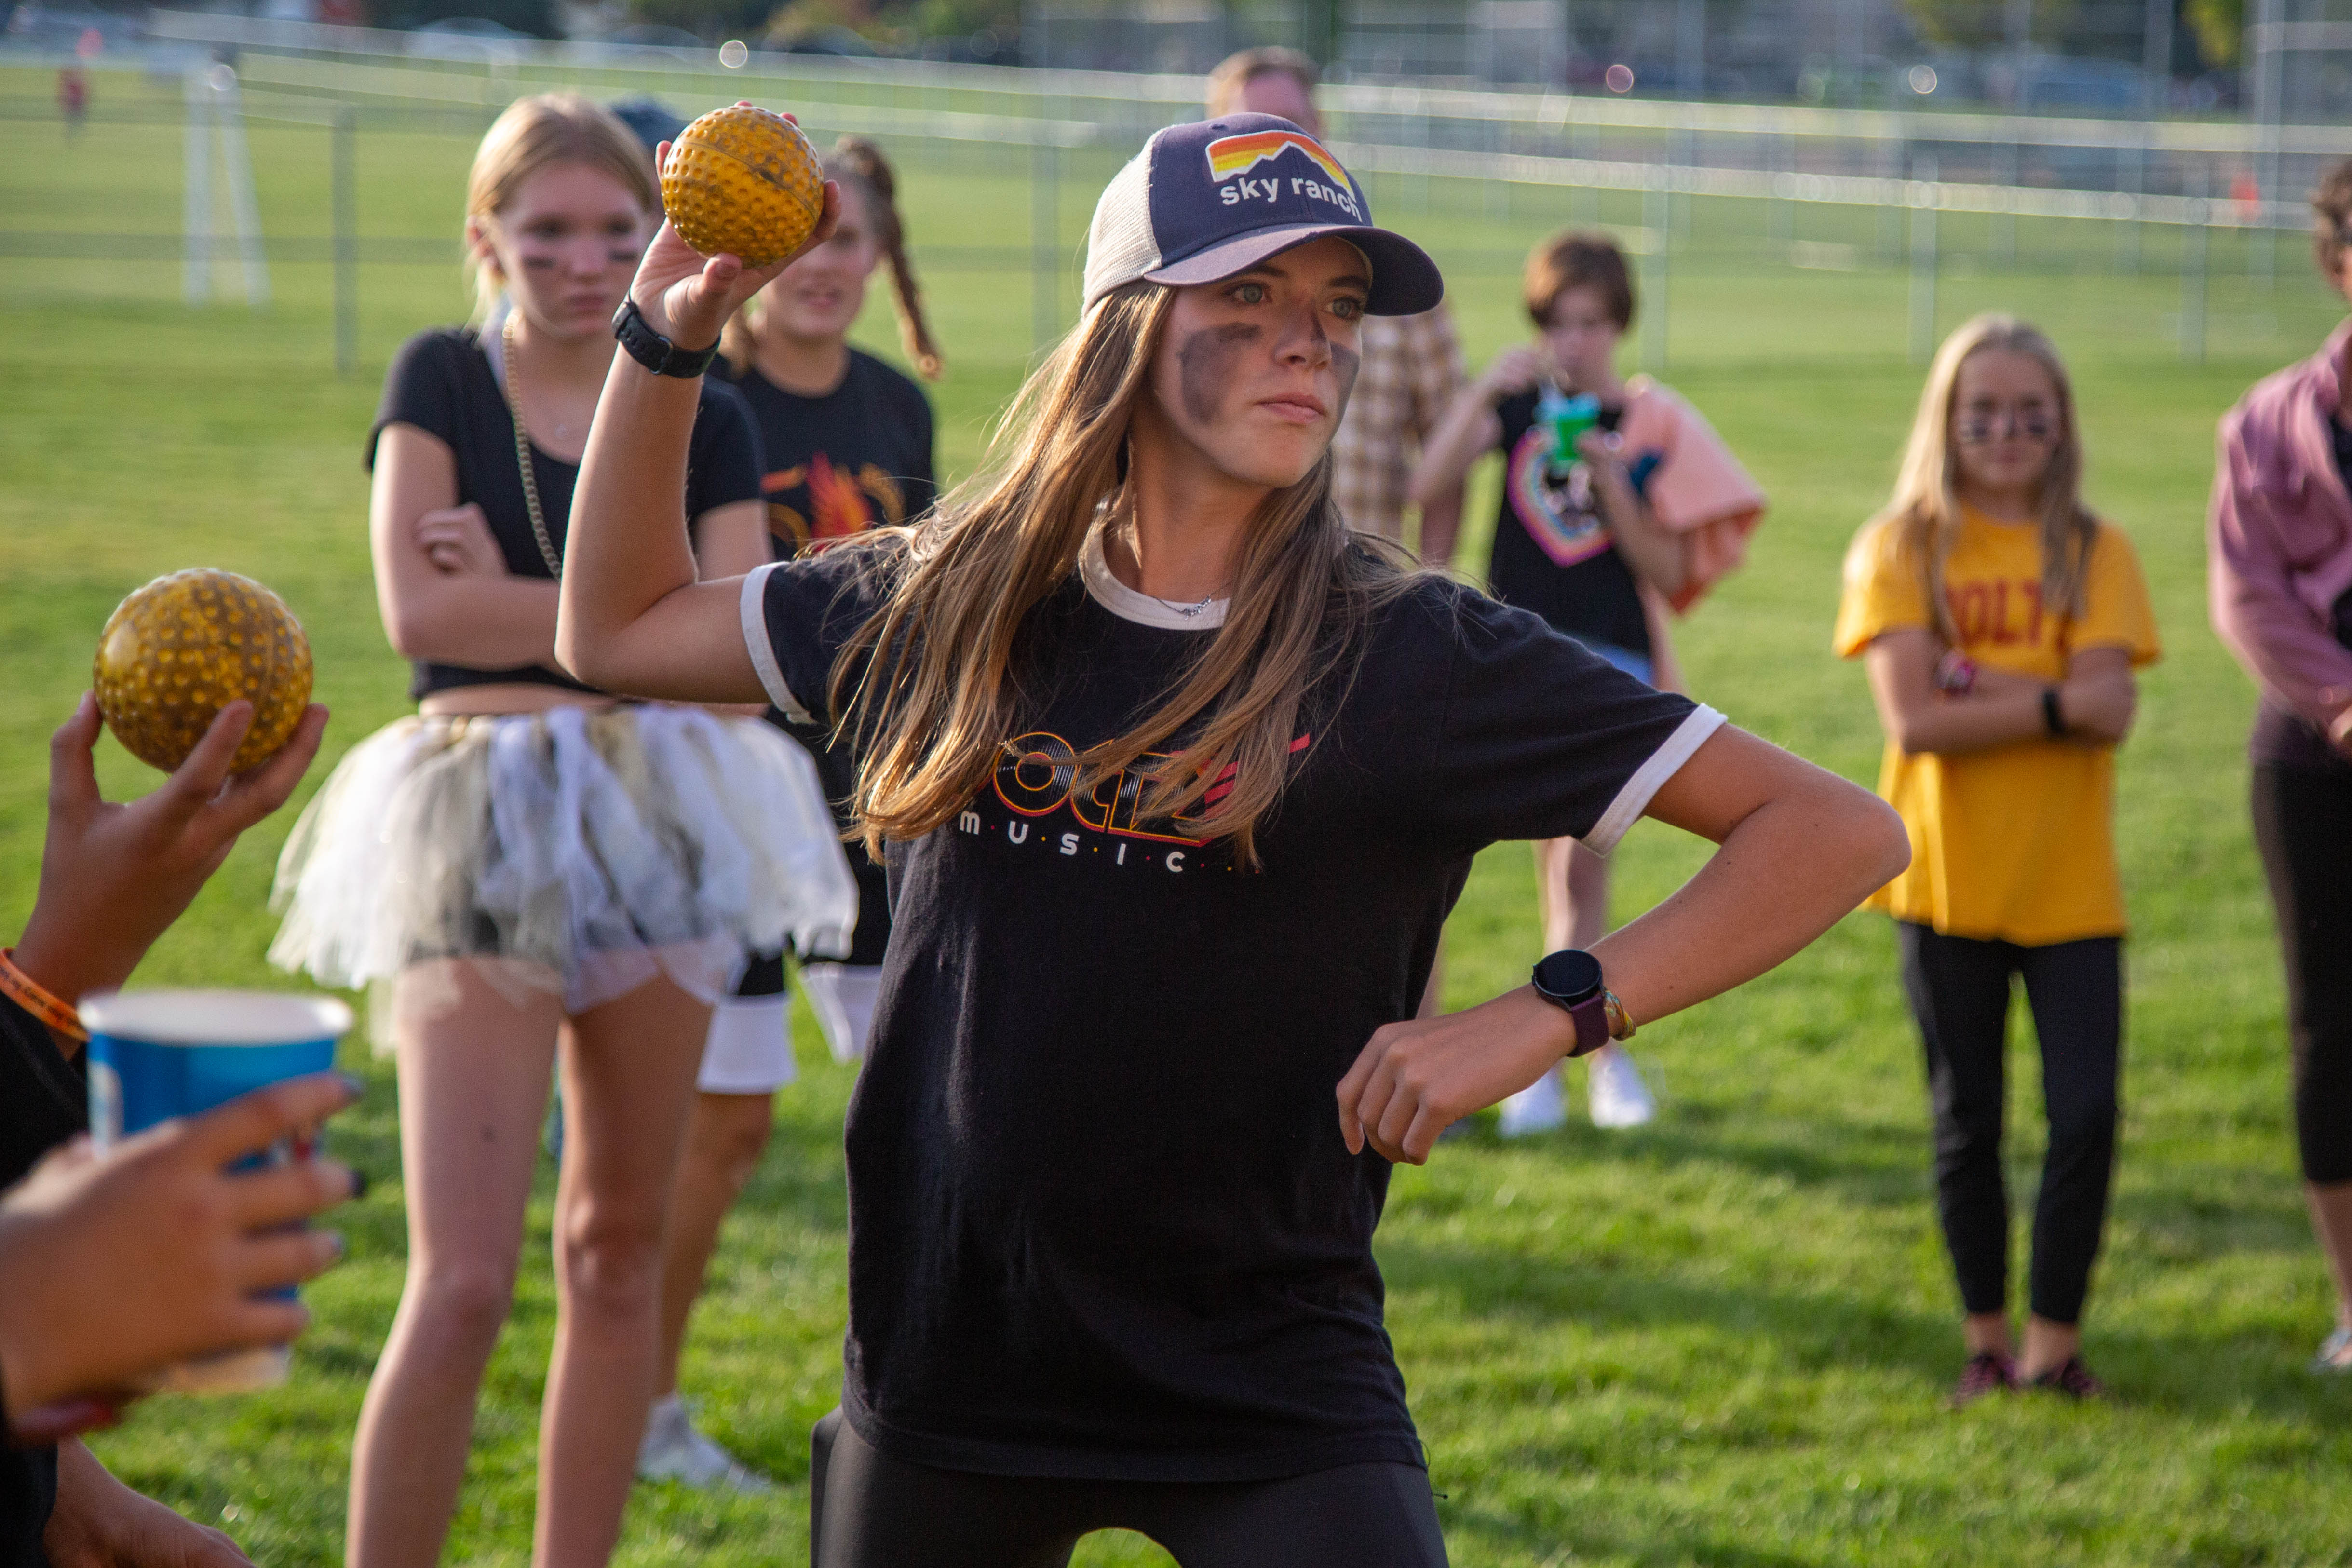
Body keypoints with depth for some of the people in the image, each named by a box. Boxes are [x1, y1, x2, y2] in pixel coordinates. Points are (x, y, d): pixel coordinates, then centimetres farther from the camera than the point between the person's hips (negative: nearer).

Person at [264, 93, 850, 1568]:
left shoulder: (705, 421, 8)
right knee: (464, 1281, -13)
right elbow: (419, 608, -11)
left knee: (621, 1249, 11)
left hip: (660, 826, 4)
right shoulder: (441, 380, 3)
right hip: (480, 830, -3)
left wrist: (517, 598, -9)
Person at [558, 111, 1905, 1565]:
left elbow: (1839, 834, -10)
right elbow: (617, 631, 15)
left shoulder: (1416, 655, -9)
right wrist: (670, 337, 6)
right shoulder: (951, 605, 2)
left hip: (1276, 1401, -3)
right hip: (942, 1379, 3)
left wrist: (1544, 1019, -18)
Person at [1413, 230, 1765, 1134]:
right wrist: (1485, 388, -20)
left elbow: (1670, 571, -1)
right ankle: (1604, 1053, 16)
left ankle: (1540, 1064, -4)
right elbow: (1427, 484, -12)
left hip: (1613, 657, -2)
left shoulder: (1651, 425, 1)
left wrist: (1612, 486, -15)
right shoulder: (1516, 408, 5)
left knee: (1577, 860, -9)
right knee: (1563, 864, 5)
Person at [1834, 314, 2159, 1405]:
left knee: (2087, 1113, -6)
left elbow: (2111, 711, -11)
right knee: (1967, 1120, 8)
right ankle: (1986, 1342, 21)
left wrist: (1972, 680, -16)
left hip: (2070, 884, 1)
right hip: (1947, 876, -1)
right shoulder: (1901, 548, -1)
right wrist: (2055, 701, -15)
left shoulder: (2094, 553, 3)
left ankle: (2055, 1341, 9)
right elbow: (1913, 719, -13)